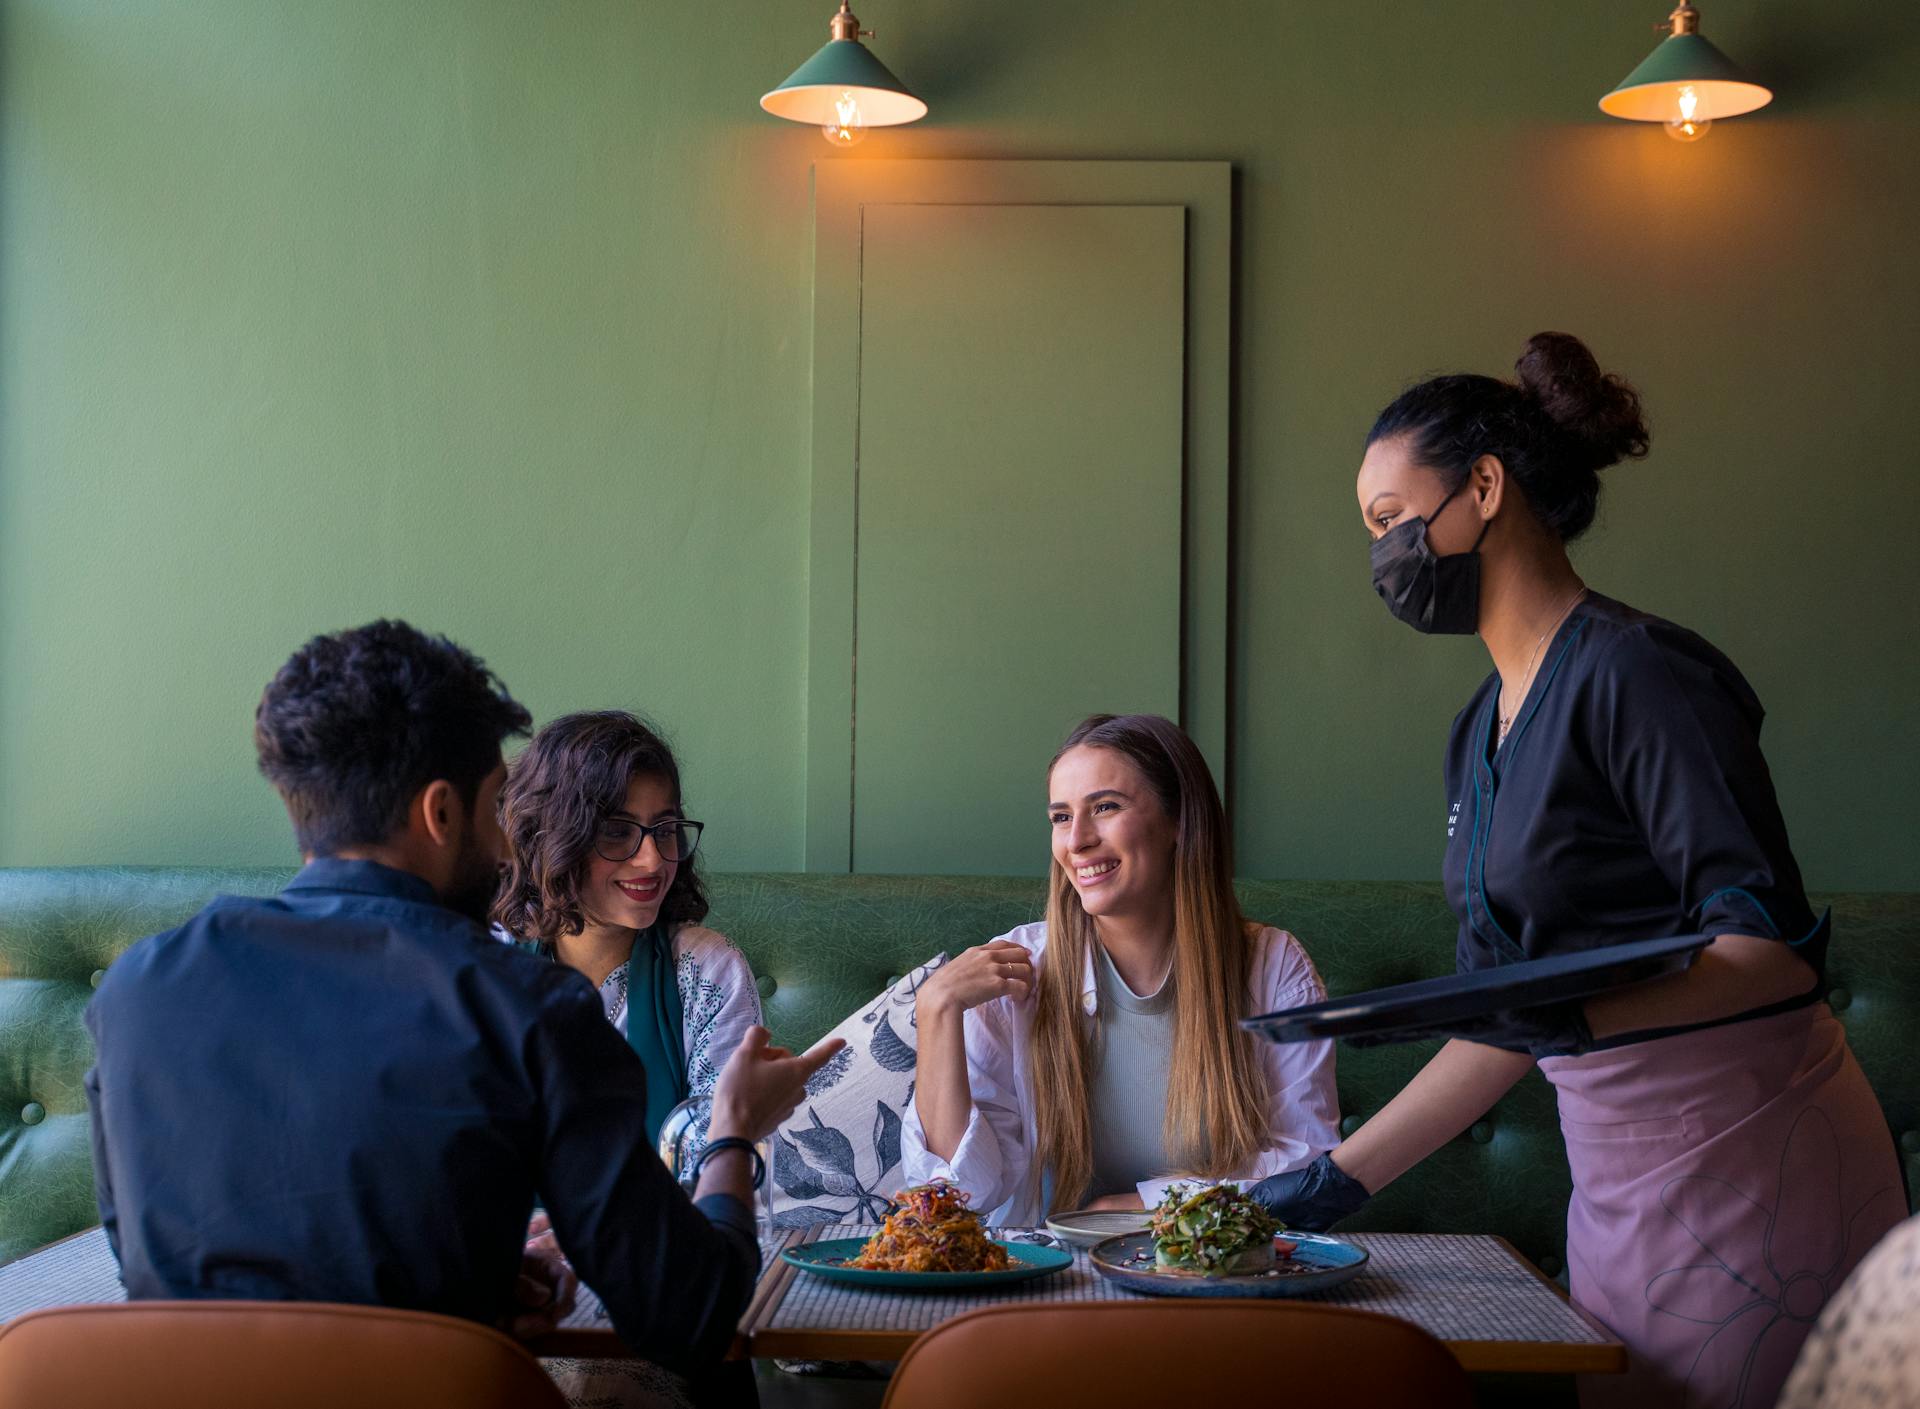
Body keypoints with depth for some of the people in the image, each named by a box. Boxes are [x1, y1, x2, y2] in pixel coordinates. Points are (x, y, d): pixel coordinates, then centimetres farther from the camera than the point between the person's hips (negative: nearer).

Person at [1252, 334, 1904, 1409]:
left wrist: (1578, 1012, -34)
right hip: (1622, 1183, 8)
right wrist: (1338, 1180, 13)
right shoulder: (1484, 727, 13)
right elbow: (1508, 1025, 15)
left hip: (1755, 1168, -8)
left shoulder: (1634, 672, -13)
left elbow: (1776, 947, -19)